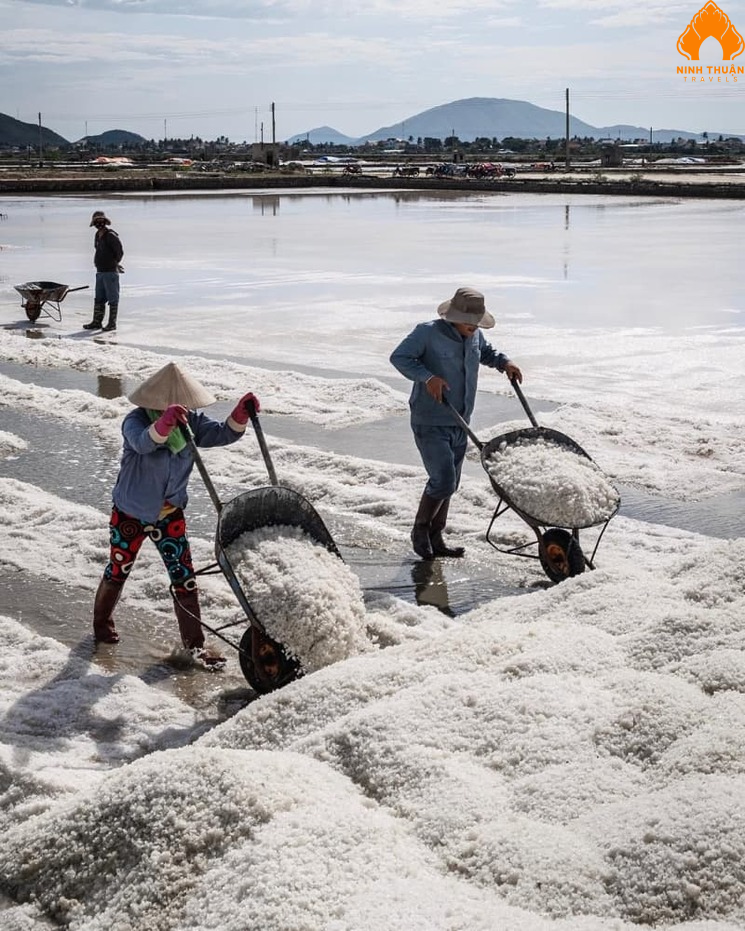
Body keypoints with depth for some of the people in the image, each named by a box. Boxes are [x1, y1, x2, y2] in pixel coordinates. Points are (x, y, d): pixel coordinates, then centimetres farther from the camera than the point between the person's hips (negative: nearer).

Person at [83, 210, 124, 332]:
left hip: (110, 272, -9)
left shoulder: (111, 236, -12)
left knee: (112, 299, -2)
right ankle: (97, 322, 18)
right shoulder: (97, 236, 14)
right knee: (98, 299, 12)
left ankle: (112, 323, 2)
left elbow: (120, 253, -12)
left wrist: (113, 263, 0)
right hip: (100, 272, 9)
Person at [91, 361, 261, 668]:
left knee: (184, 578, 2)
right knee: (118, 571, 16)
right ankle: (102, 623, 42)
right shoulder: (136, 421, -27)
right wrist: (165, 423, -69)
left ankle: (194, 643, 13)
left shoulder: (191, 421, -10)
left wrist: (241, 415, -37)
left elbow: (221, 434, -16)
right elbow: (143, 442, -47)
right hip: (130, 515, -4)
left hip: (170, 515, 4)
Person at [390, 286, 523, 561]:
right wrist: (426, 376, -24)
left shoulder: (474, 336, 5)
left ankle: (435, 538, 27)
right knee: (443, 480, -12)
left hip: (459, 425, 7)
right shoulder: (428, 332, -15)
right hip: (430, 424, -7)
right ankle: (420, 531, 11)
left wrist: (503, 362, 8)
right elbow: (398, 357, -12)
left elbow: (486, 352, 27)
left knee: (449, 484, 13)